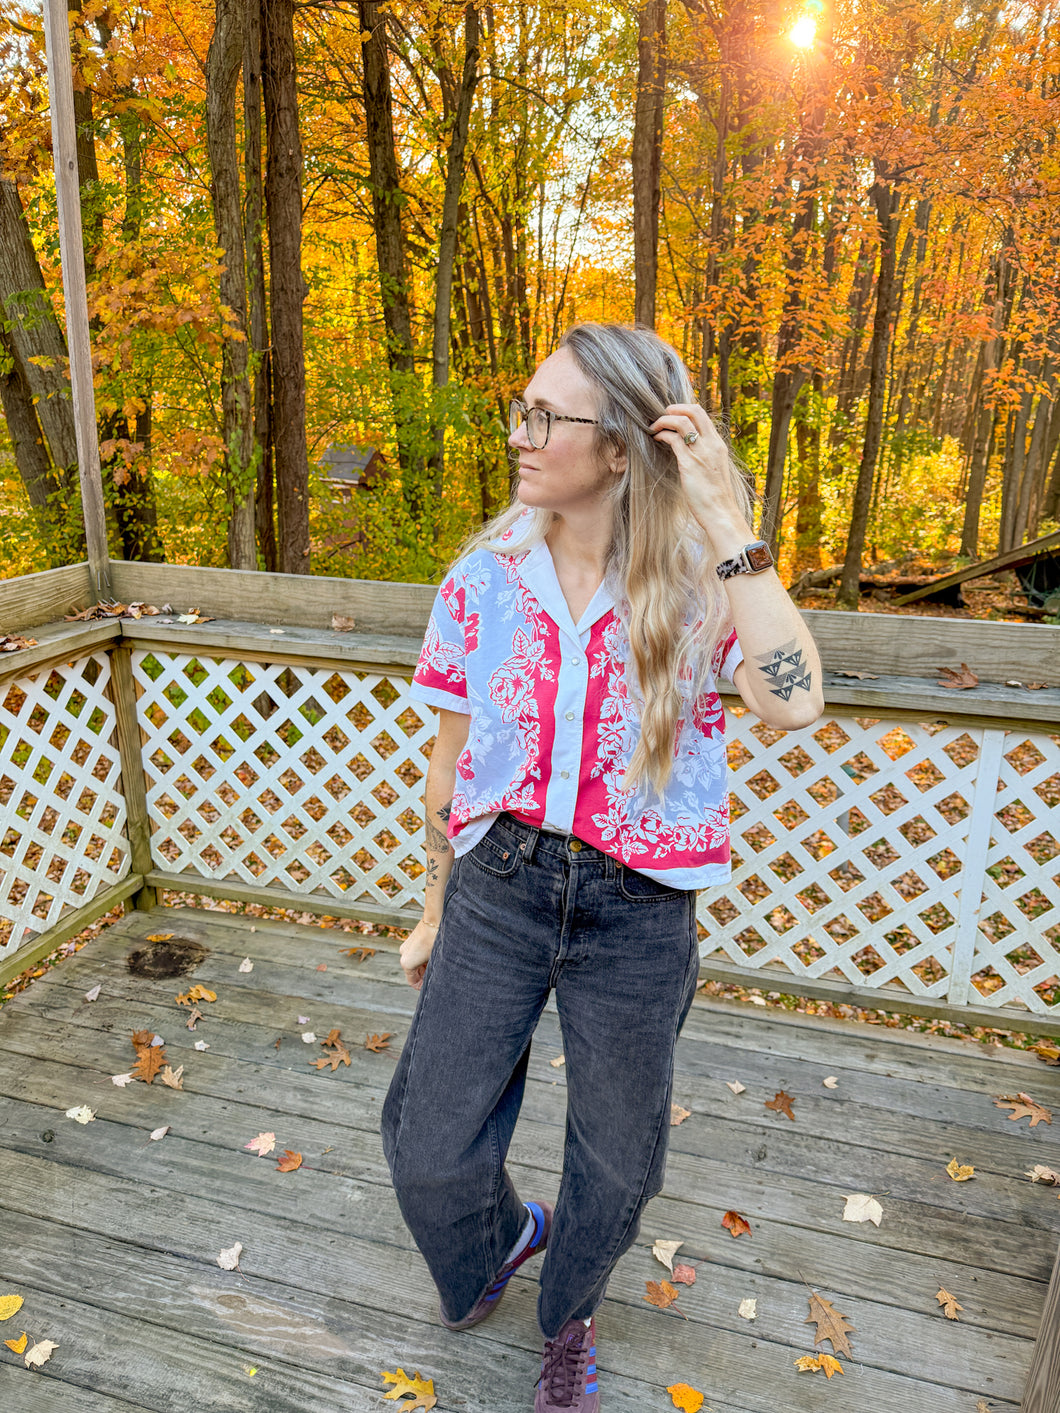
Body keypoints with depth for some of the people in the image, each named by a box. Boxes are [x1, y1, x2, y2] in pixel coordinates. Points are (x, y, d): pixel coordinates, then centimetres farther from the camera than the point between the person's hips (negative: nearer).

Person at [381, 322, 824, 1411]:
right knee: (429, 1153, 10)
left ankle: (568, 1325, 53)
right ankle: (503, 1236, 50)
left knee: (615, 1166, 18)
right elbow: (450, 761, 4)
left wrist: (722, 517, -27)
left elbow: (792, 702, -30)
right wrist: (435, 911, 12)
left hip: (636, 913, -1)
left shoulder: (697, 583, -10)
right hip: (497, 890, 2)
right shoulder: (486, 576, -4)